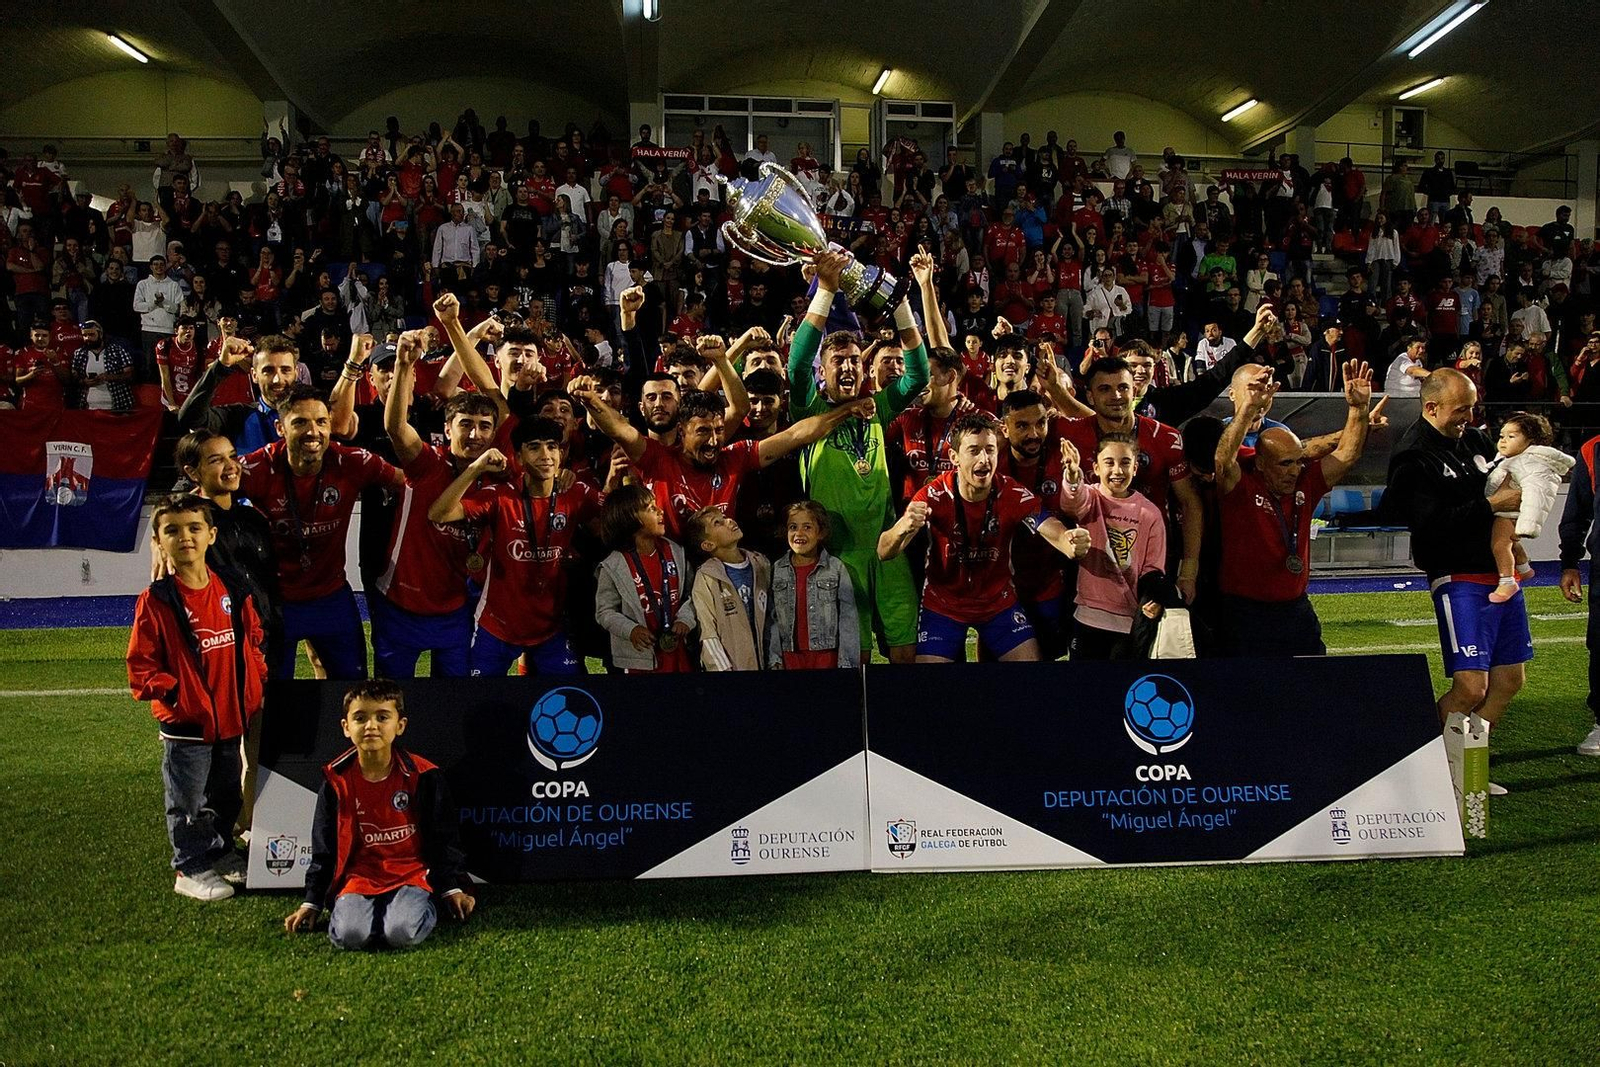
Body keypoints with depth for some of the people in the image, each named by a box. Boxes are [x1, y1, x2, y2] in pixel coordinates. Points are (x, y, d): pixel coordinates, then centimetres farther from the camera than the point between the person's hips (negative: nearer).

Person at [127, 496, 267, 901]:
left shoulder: (233, 593, 2)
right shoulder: (156, 601, -11)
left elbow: (252, 642, 14)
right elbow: (141, 666, -9)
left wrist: (257, 684, 5)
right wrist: (176, 693, -18)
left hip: (232, 719, 5)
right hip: (185, 726, -5)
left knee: (227, 795, 20)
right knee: (187, 802, 7)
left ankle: (221, 853, 38)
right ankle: (190, 870, 21)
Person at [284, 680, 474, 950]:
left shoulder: (423, 776, -4)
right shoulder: (337, 781, 0)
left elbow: (441, 839, 5)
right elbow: (324, 848, 10)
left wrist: (452, 889, 5)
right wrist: (312, 902, 11)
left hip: (411, 874, -1)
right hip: (358, 877, 2)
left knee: (403, 934, -27)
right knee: (349, 935, -26)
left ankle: (418, 905, 6)